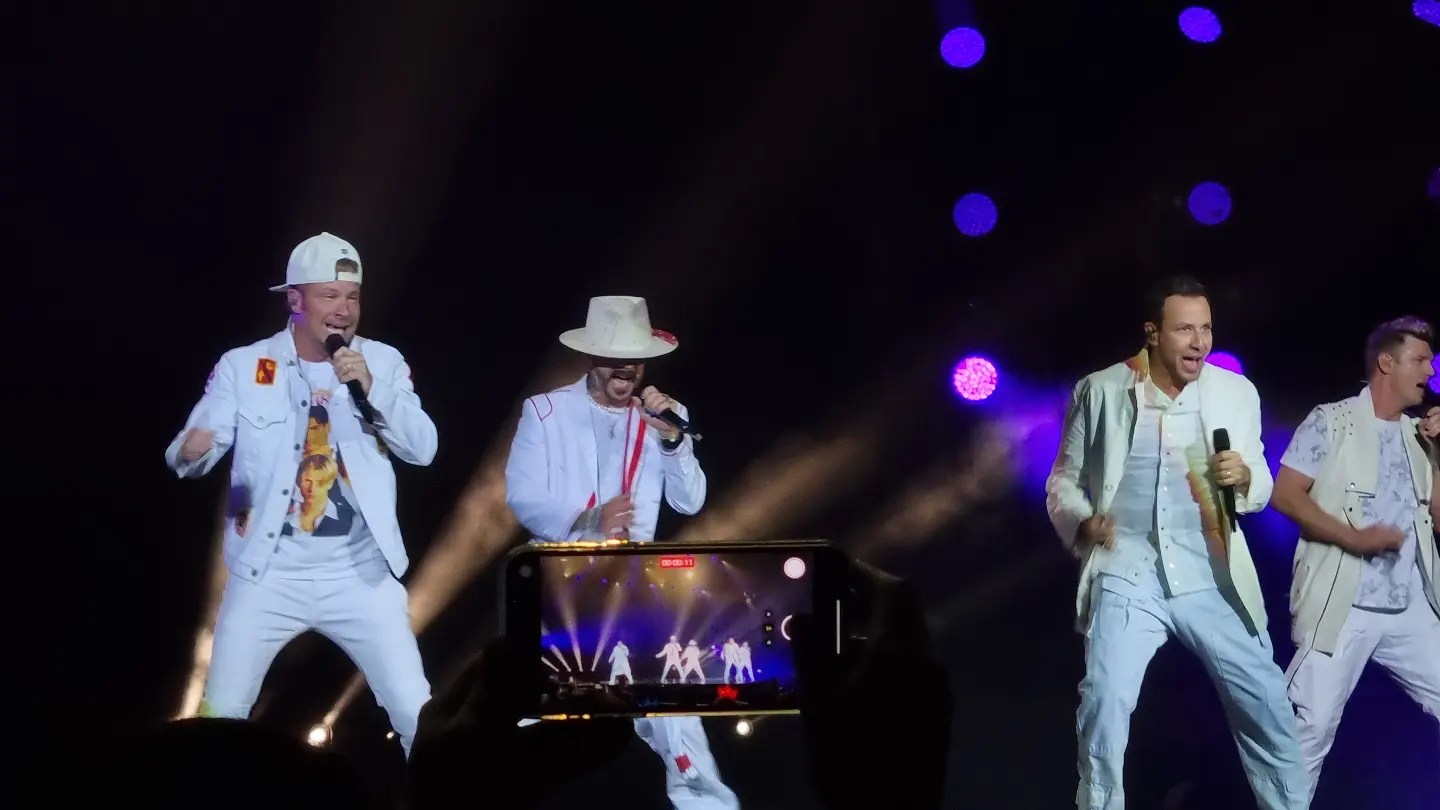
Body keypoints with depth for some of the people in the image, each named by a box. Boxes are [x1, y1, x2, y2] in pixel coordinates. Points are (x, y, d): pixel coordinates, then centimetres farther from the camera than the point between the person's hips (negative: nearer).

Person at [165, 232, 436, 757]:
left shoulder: (383, 363, 3)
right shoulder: (242, 367, -1)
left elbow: (422, 448, -6)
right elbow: (187, 456, -6)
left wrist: (371, 389, -20)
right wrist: (191, 451, -31)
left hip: (361, 574, 1)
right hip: (268, 574, 0)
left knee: (417, 714, -1)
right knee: (221, 715, 2)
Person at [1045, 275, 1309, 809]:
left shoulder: (1237, 392, 3)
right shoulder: (1100, 391, -1)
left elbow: (1262, 487, 11)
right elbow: (1064, 480, 7)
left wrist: (1244, 477, -13)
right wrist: (1082, 522, -14)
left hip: (1213, 578, 2)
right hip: (1127, 576, -2)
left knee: (1269, 710, 4)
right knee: (1104, 709, -13)